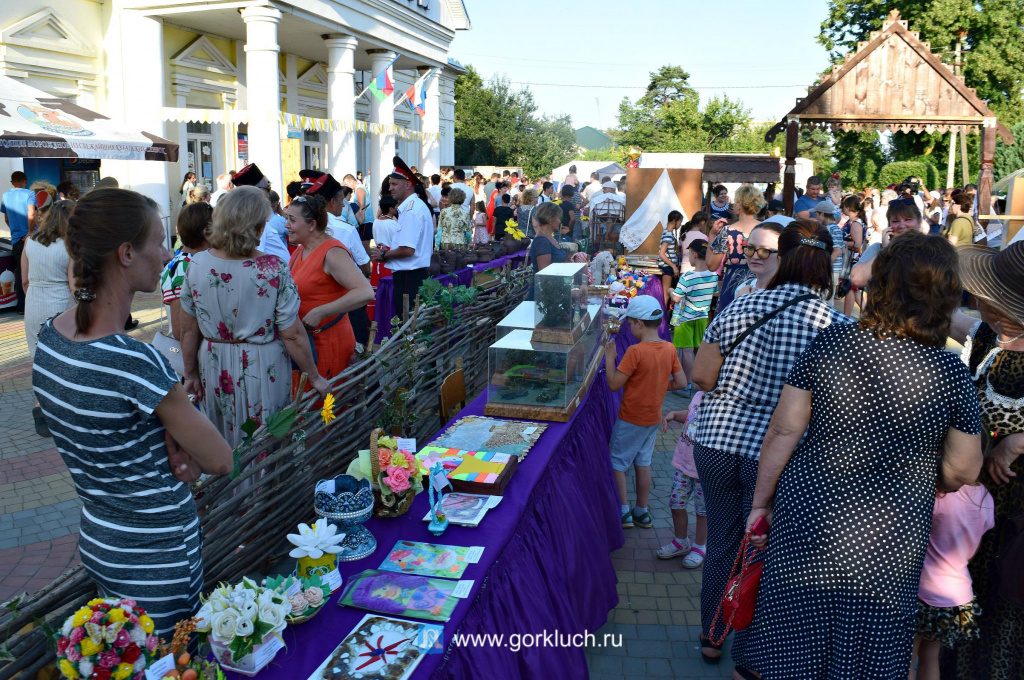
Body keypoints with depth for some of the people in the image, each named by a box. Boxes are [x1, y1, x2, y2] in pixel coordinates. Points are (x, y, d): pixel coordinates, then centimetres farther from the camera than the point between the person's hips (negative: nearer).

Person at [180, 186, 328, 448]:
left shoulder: (197, 265, -8)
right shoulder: (273, 269, -18)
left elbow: (189, 331, 0)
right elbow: (293, 334, -15)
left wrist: (190, 374, 13)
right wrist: (315, 377, -3)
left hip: (214, 370, 3)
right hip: (263, 371, -3)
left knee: (222, 449, 21)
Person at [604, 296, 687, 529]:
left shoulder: (635, 351, -23)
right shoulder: (670, 349, -4)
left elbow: (614, 384, -21)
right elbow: (681, 382, 1)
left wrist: (609, 357, -11)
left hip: (631, 420, -6)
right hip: (654, 418, 7)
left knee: (617, 463, 9)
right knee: (643, 462, 18)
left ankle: (624, 512, 11)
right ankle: (642, 512, 26)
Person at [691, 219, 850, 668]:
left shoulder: (737, 309, -2)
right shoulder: (836, 325, -10)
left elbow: (701, 377, 0)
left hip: (717, 442, 3)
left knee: (721, 545, 19)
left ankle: (711, 638, 38)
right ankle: (747, 659, 29)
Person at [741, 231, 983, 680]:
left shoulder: (830, 342, -9)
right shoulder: (951, 372, -11)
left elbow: (783, 431, -6)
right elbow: (963, 471, -2)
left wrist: (761, 502, 5)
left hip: (806, 524, 1)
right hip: (886, 542, -1)